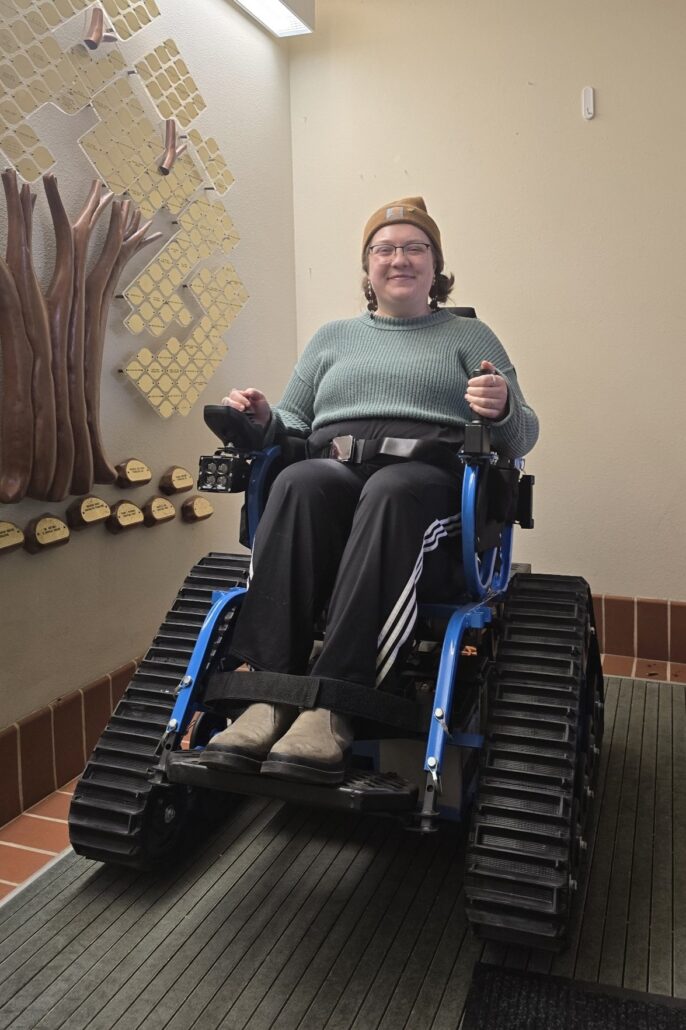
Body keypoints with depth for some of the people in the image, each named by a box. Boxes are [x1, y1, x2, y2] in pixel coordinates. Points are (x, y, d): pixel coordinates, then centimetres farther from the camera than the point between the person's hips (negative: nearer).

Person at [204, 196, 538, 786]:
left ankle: (331, 704, -44)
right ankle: (267, 695, -39)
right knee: (299, 482, -34)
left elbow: (521, 438, 13)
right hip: (332, 468, 2)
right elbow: (295, 424, 26)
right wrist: (263, 417, 2)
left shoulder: (469, 337, 22)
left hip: (429, 477, -2)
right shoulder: (333, 339, 30)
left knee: (390, 492, -38)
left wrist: (503, 410, -11)